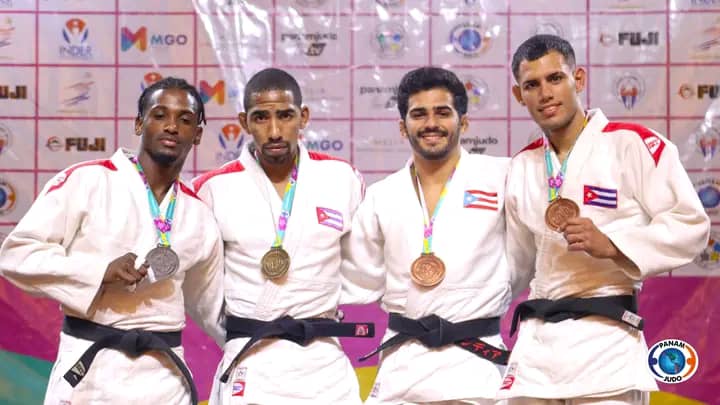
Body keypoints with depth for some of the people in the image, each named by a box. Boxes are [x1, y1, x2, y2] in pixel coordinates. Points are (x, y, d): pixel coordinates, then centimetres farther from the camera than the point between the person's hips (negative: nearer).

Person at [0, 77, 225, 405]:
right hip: (90, 370, -3)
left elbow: (214, 308, 19)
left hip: (165, 378, 4)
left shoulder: (200, 217, 8)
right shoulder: (85, 181, -5)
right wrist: (101, 271, -17)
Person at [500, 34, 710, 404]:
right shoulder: (522, 166, 13)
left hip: (606, 339, -5)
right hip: (535, 340, 6)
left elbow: (690, 226, -7)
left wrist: (611, 245, -18)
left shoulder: (631, 144, -6)